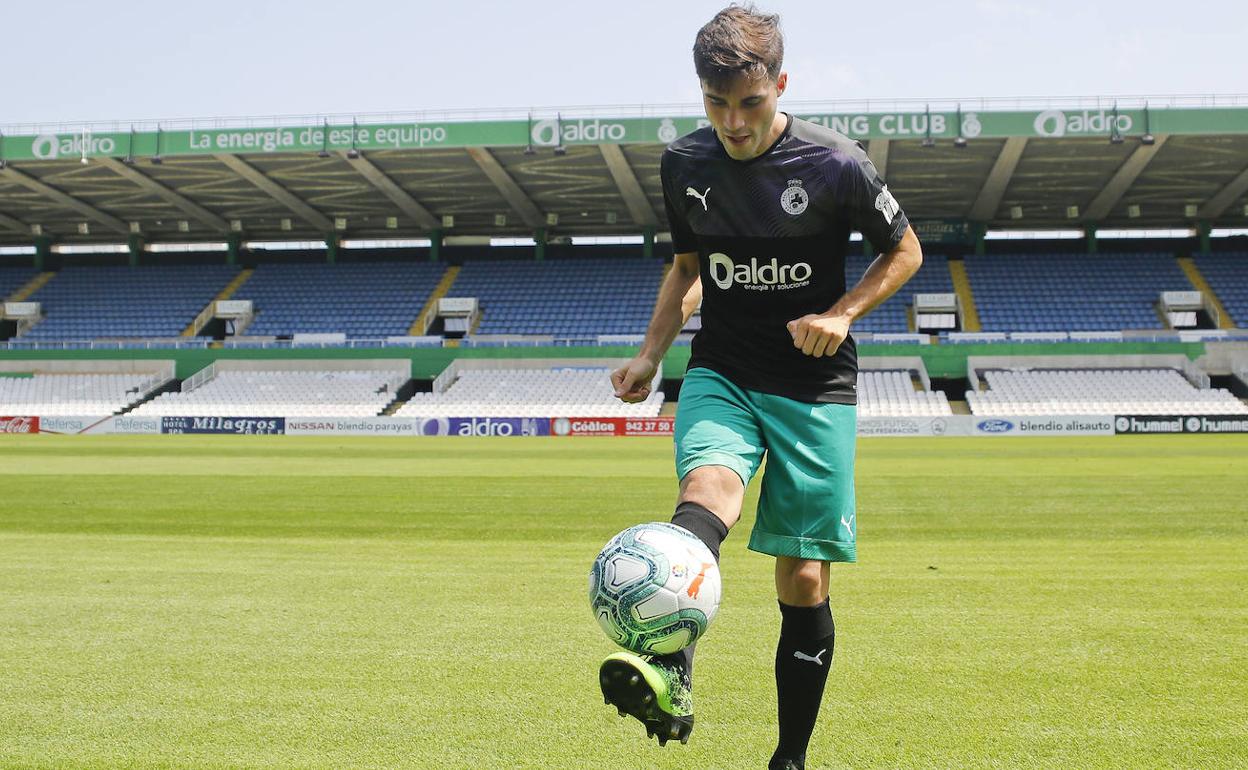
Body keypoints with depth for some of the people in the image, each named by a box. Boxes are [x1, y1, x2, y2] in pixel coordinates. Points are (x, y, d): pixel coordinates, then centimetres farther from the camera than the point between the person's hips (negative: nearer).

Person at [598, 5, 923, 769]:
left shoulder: (836, 165, -8)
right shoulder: (684, 164, 3)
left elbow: (905, 252, 5)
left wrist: (842, 313, -11)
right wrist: (650, 355, 6)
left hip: (815, 386, -2)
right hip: (721, 373, 2)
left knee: (804, 579, -1)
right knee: (707, 484, -32)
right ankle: (671, 678, -53)